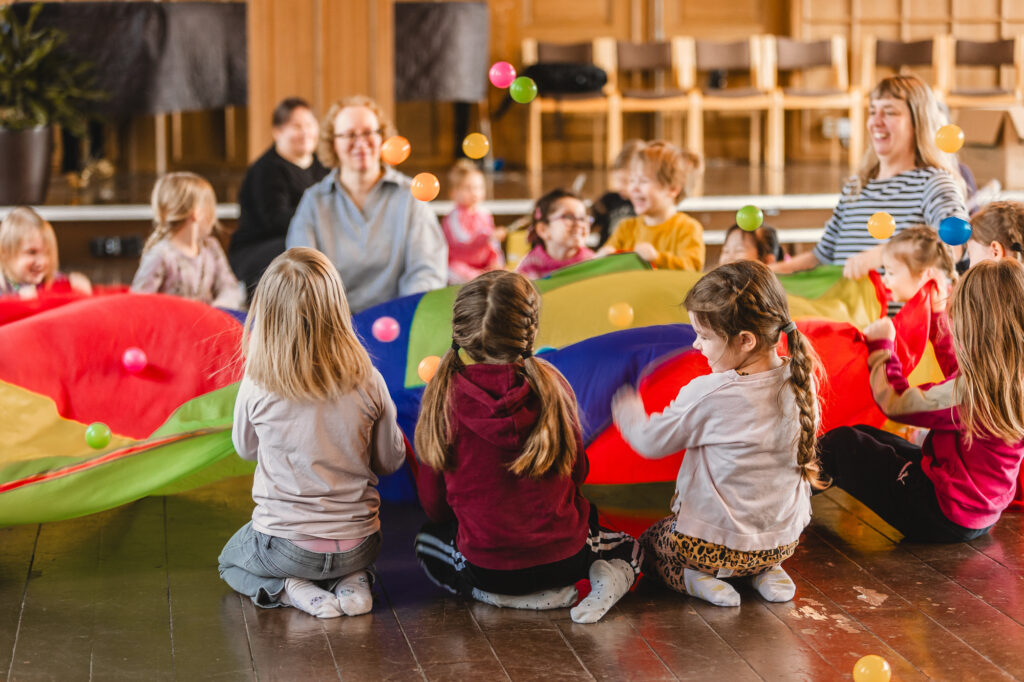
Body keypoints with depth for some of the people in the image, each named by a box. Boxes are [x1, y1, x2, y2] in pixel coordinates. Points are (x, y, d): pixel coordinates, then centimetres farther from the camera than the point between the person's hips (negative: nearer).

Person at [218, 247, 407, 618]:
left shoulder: (256, 386, -18)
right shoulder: (367, 382, -15)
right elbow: (391, 461, 0)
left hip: (284, 544, -2)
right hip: (357, 545, 3)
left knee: (230, 560, 31)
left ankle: (290, 589, 1)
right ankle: (350, 582, 6)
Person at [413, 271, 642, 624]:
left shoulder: (445, 395, -11)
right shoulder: (552, 385, -7)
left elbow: (433, 503, -2)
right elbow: (576, 471, 6)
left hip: (487, 565, -2)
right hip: (564, 557, 2)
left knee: (426, 542, 31)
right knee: (626, 547, 35)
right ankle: (603, 576, -3)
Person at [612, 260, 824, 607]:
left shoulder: (707, 395, -26)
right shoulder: (801, 381, -10)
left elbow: (651, 442, -10)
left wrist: (628, 411, 12)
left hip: (715, 542, -5)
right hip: (785, 539, 5)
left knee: (649, 540, 25)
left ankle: (696, 578, -2)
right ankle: (766, 571, 11)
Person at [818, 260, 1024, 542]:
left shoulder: (974, 390, -29)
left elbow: (895, 401, -16)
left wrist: (881, 346, 1)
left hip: (945, 518, -9)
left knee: (842, 443, 2)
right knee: (864, 436, 18)